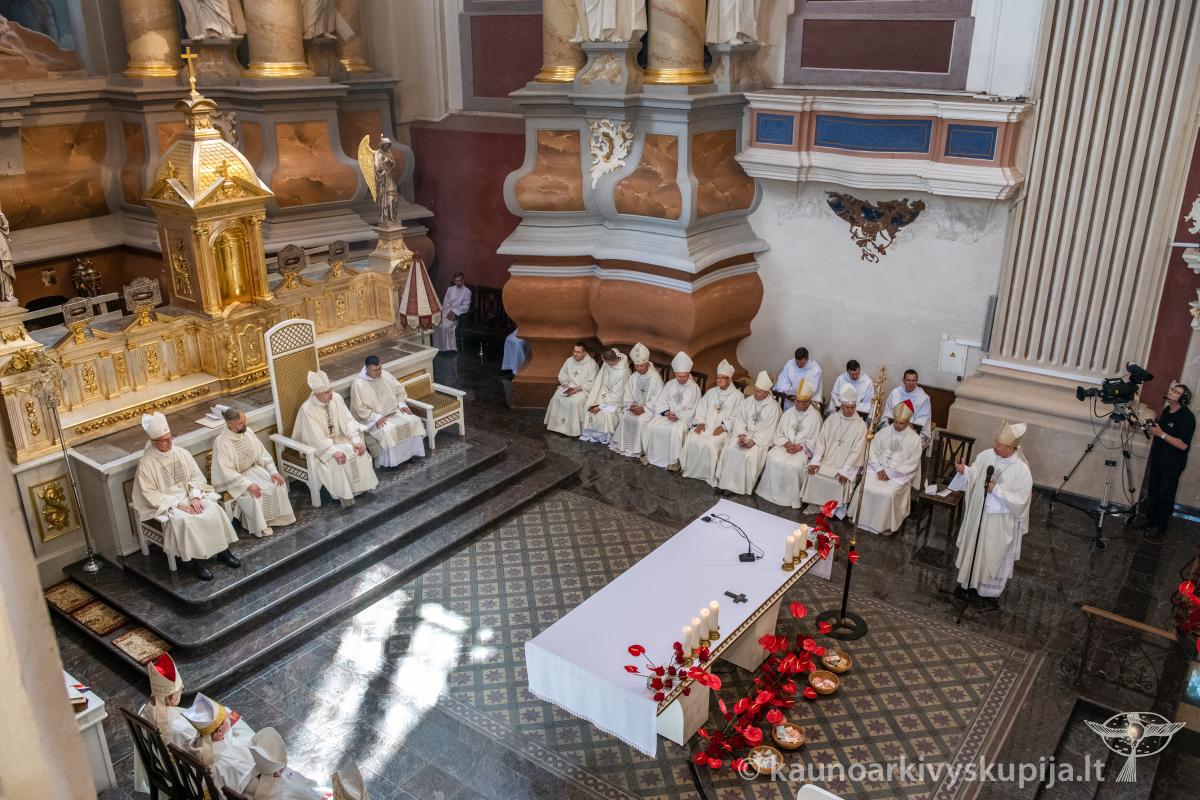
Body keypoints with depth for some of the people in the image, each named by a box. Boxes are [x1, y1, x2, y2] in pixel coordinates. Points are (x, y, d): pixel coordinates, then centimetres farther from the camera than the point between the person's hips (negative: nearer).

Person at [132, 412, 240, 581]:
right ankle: (196, 561, -21)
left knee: (215, 510, -21)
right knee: (184, 521, -33)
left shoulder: (181, 453, 2)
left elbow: (196, 476, 5)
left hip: (190, 496, 4)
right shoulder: (146, 463, -11)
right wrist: (177, 504, -19)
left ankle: (223, 551, -9)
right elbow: (150, 494, -13)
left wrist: (195, 497, -12)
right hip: (166, 503, -4)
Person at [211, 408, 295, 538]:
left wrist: (273, 471, -12)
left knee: (278, 484, -14)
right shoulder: (221, 442, -23)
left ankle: (276, 517, 3)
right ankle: (259, 526, -7)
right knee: (252, 496, -29)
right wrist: (248, 484, -31)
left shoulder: (247, 431, -5)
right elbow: (226, 472, -25)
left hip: (254, 469, 6)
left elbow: (262, 453, 2)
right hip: (234, 479, -6)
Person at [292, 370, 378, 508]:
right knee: (335, 461, -31)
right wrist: (334, 451, -32)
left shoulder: (336, 398, -10)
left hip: (339, 439, 5)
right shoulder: (307, 409, -25)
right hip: (319, 445, -5)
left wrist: (356, 440, -20)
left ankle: (363, 485, -3)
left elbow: (347, 421, -7)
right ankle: (344, 495, -17)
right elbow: (316, 437, -25)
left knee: (358, 451, -19)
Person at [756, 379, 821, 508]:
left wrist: (800, 447, -17)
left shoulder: (815, 416, -3)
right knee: (772, 458, -25)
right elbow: (779, 433, 11)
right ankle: (773, 492, -14)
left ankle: (793, 497, -16)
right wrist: (786, 443, -9)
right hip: (785, 445, 4)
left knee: (794, 465, -33)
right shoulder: (788, 413, 9)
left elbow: (815, 439, -5)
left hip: (803, 448, -4)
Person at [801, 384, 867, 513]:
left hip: (846, 465, -2)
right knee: (814, 474, -22)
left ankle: (837, 509, -8)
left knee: (841, 481, -28)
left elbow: (857, 451, -9)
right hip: (827, 461, 3)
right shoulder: (831, 419, 6)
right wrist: (815, 461, -12)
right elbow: (821, 440, 2)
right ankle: (815, 505, -5)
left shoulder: (861, 425, -3)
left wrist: (845, 470, -19)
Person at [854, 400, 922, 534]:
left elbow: (912, 464, -5)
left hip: (899, 474, -3)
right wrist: (879, 470, -11)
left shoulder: (914, 439, -2)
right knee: (864, 486, -24)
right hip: (878, 469, 3)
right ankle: (860, 518, -10)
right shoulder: (884, 432, 6)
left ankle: (885, 524, -12)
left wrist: (890, 473, -14)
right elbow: (873, 451, 5)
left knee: (888, 493, -31)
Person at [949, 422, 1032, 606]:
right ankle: (967, 582, 42)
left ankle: (990, 591, 36)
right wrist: (964, 471, -19)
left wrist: (997, 490, -27)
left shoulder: (1022, 470, -22)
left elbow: (1020, 501, -20)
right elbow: (973, 476, 1)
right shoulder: (986, 455, -10)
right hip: (977, 514, 4)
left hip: (1000, 522, -4)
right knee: (972, 548, 21)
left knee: (995, 556, 13)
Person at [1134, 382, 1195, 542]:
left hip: (1173, 464, -7)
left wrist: (1161, 434, -25)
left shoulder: (1187, 417, -18)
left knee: (1166, 496, 3)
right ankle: (1149, 517, 32)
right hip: (1157, 458, 7)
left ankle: (1160, 527, 14)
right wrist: (1150, 429, -1)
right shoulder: (1165, 411, 5)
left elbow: (1183, 445, -24)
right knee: (1152, 490, 17)